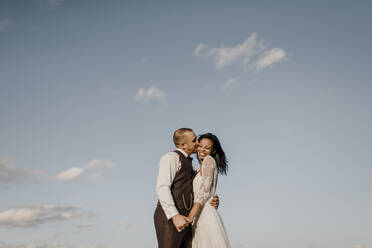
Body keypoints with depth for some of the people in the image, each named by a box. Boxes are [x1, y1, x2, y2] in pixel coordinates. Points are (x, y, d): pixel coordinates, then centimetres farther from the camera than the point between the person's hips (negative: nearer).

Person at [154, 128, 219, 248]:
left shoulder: (188, 165, 24)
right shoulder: (171, 157, -4)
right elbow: (162, 188, -17)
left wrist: (211, 201, 4)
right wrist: (175, 216, -28)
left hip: (184, 221, 8)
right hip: (169, 218, -8)